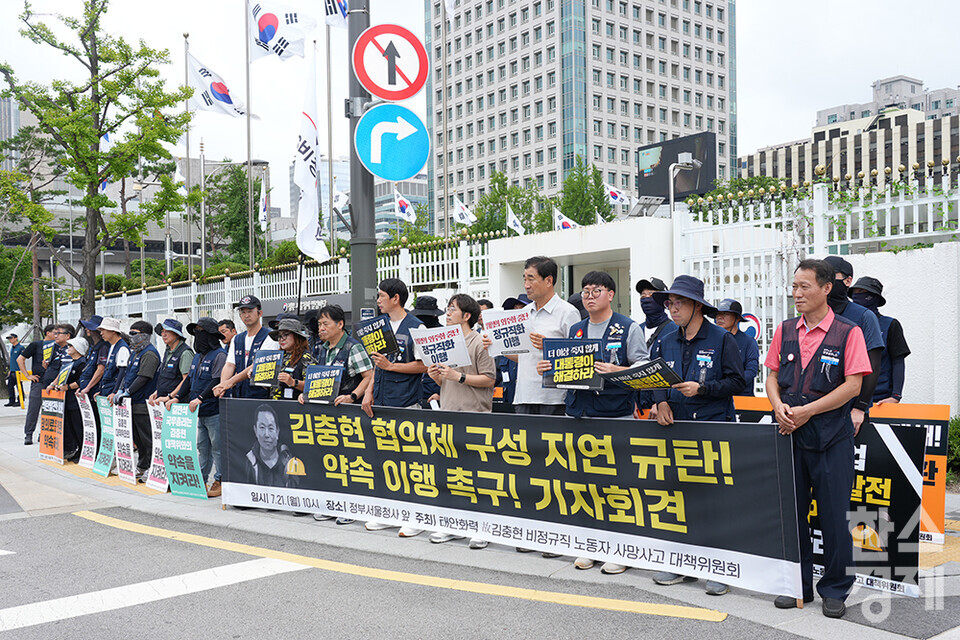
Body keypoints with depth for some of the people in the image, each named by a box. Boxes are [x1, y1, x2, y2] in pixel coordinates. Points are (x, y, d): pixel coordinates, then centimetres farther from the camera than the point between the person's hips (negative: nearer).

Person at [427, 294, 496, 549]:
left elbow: (489, 379, -11)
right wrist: (436, 377, 2)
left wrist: (459, 377, -17)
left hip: (474, 415, -7)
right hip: (448, 413, 7)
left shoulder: (479, 342, -6)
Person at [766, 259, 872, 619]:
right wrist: (779, 406, -9)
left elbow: (853, 386, -10)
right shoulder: (785, 331, 9)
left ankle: (835, 590, 17)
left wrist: (806, 411, -15)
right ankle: (798, 585, 23)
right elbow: (772, 377, 11)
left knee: (834, 515, 2)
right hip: (790, 433, 4)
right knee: (791, 511, 9)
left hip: (831, 436, -4)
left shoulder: (848, 332, -5)